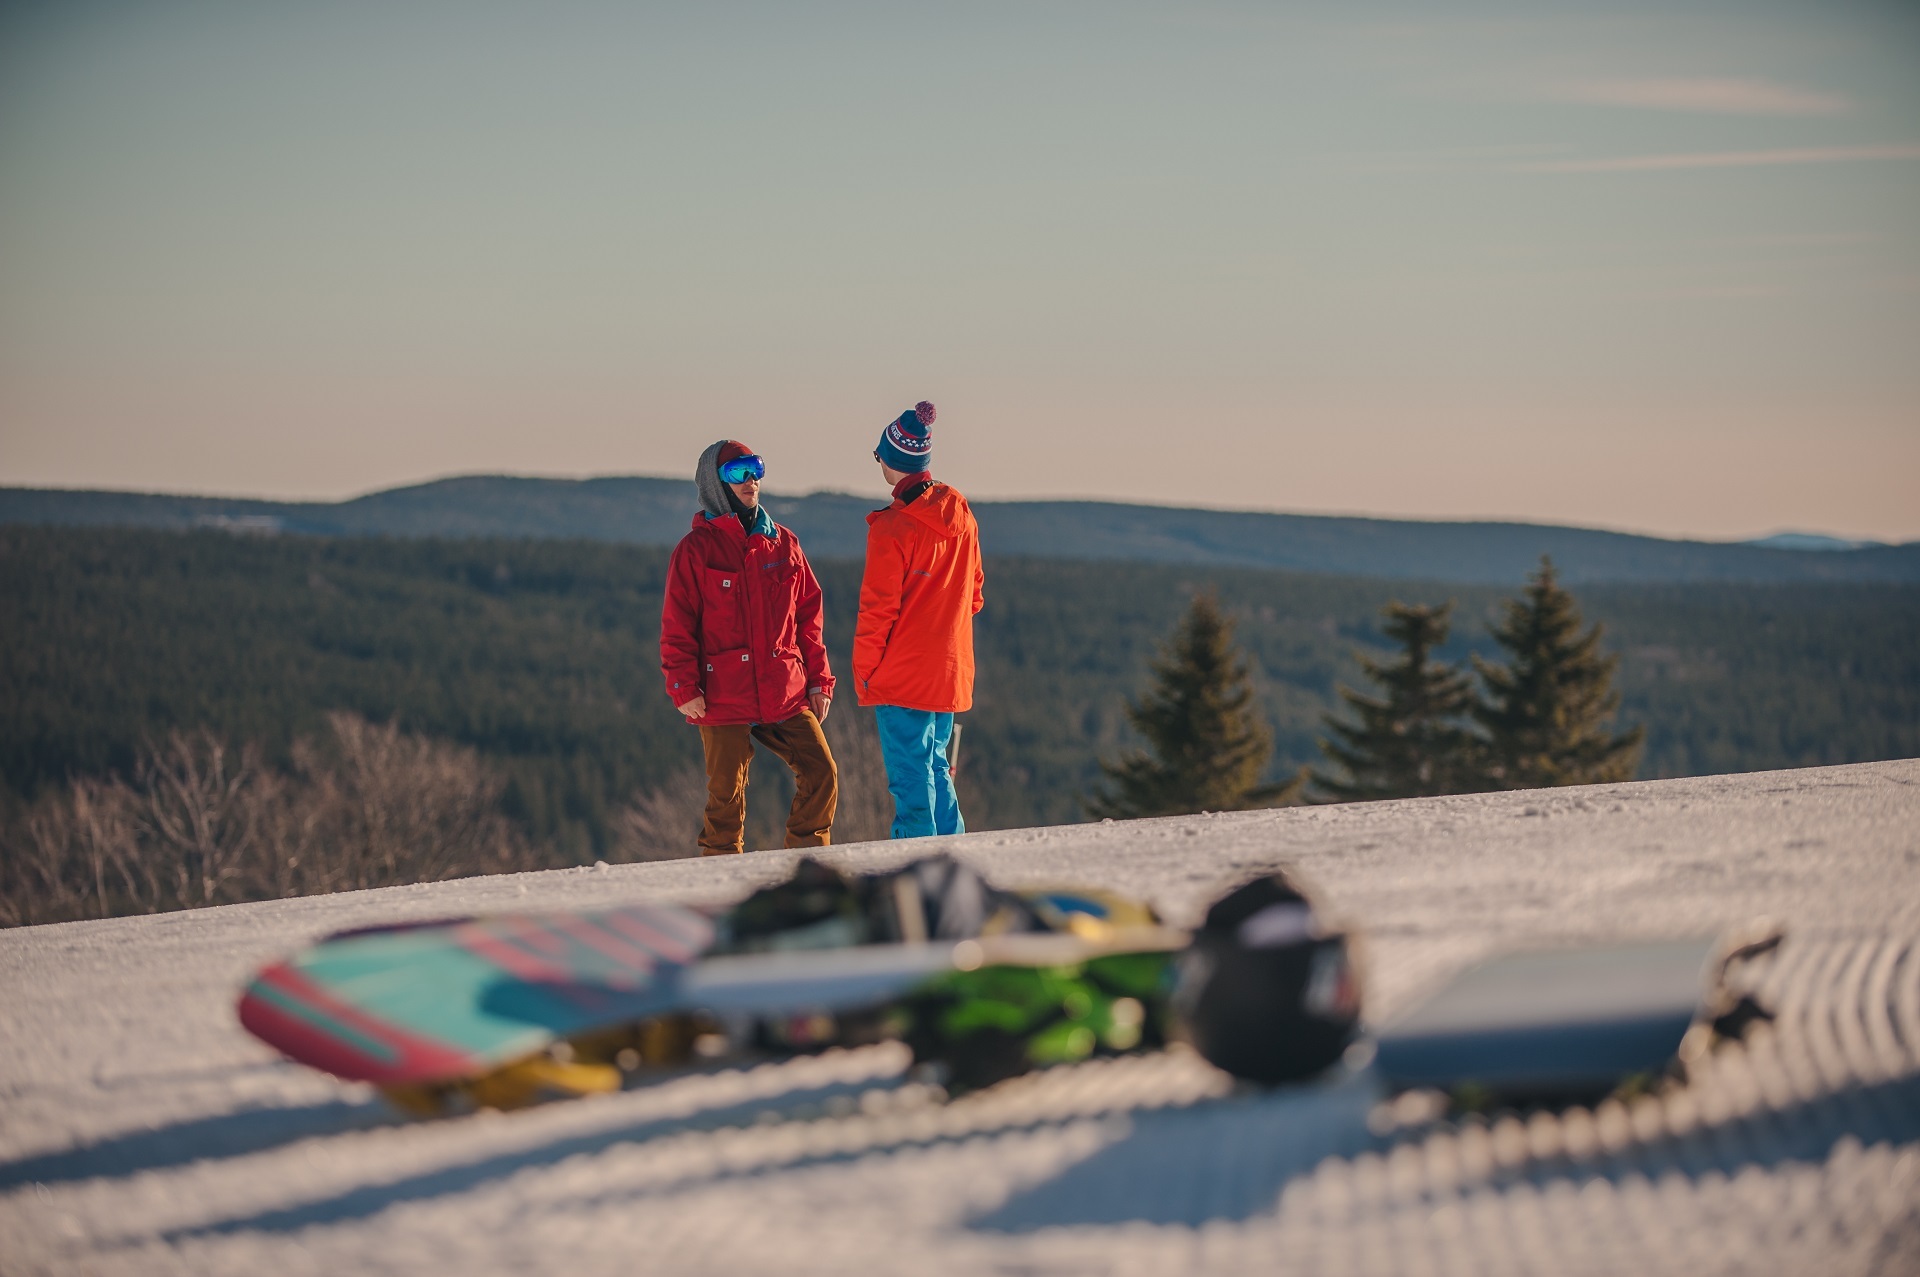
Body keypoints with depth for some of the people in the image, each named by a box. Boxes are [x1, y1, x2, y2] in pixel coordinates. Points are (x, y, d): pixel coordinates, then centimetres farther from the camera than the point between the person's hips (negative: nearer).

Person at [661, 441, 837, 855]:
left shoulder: (783, 544, 11)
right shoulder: (696, 550, -2)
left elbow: (808, 615, 14)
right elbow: (676, 627, -4)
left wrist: (819, 680, 9)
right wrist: (684, 688, -12)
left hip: (787, 694, 4)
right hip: (724, 698, -4)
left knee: (822, 775, -1)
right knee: (727, 795, -2)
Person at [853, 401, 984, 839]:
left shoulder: (893, 528, -16)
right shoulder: (961, 515, 5)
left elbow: (878, 609, -13)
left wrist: (863, 672, -4)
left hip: (902, 675, -7)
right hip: (951, 668, 7)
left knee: (910, 777, -2)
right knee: (935, 766, 17)